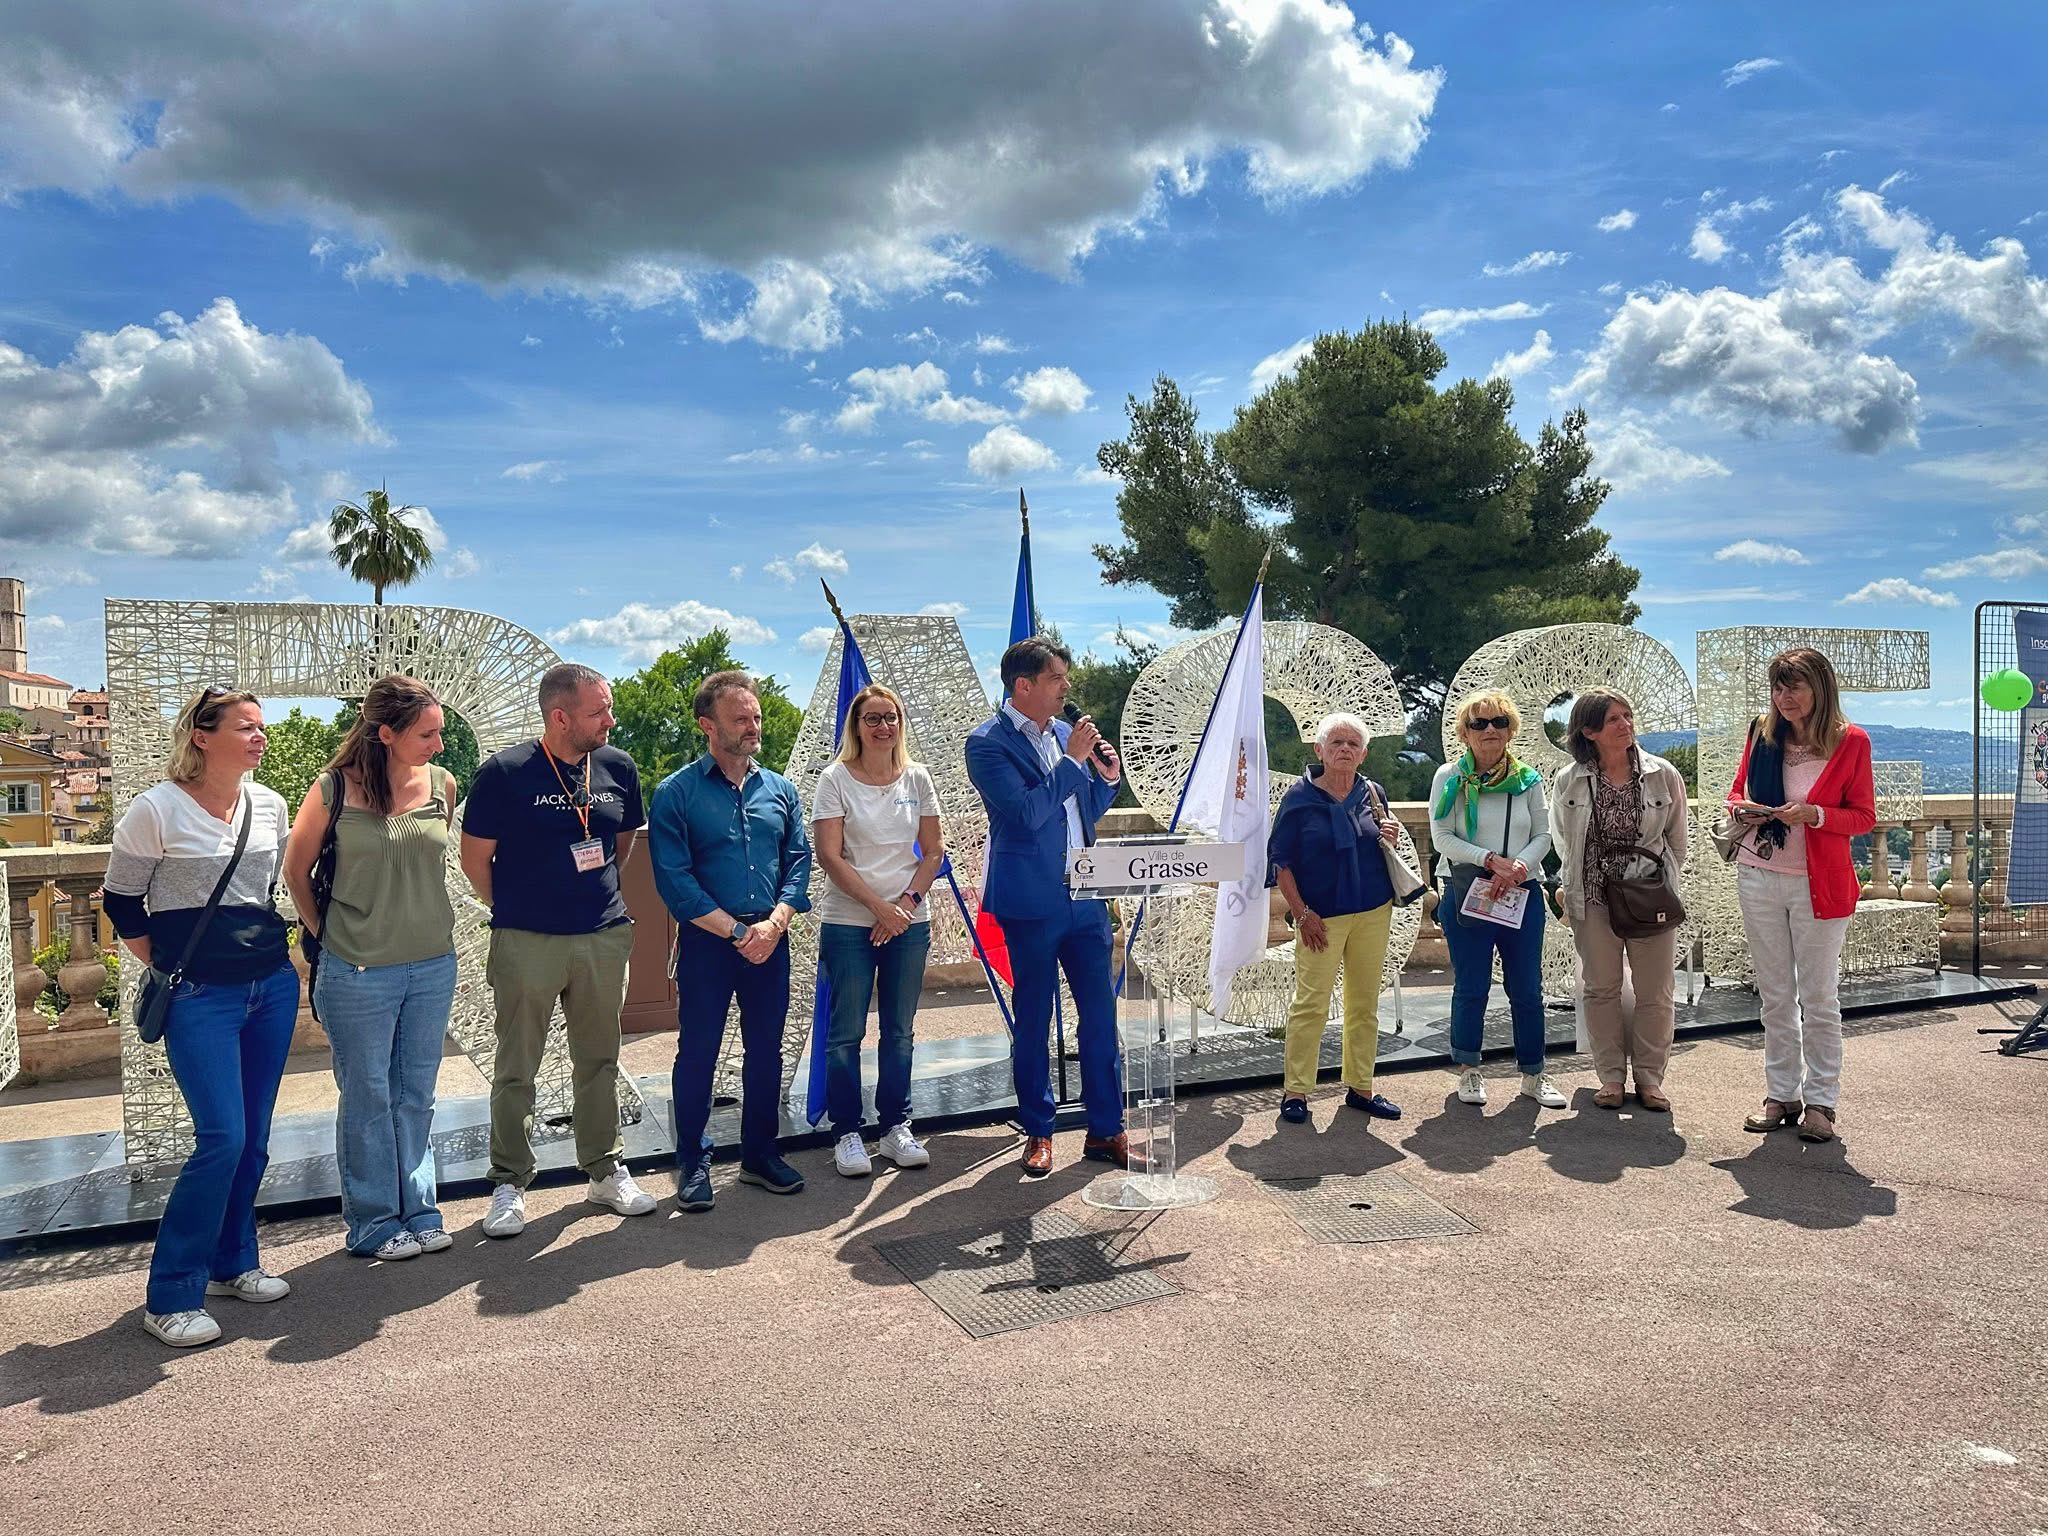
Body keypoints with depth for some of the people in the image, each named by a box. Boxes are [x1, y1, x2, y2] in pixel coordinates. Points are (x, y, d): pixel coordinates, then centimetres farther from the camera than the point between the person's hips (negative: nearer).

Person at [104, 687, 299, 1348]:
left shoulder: (269, 804, 5)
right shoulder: (155, 810, -10)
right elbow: (122, 904, 0)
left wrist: (278, 954, 15)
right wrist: (171, 968, 1)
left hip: (273, 987, 6)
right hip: (200, 997, -5)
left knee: (253, 1137, 11)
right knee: (222, 1137, -11)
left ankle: (233, 1263, 28)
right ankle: (170, 1297, 2)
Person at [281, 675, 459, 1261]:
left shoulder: (442, 785, -1)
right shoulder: (334, 789, -12)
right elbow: (295, 871, 2)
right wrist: (324, 934, 5)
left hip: (433, 966, 4)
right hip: (359, 972, -4)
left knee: (416, 1096, 14)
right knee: (368, 1099, 9)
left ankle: (419, 1212, 26)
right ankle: (374, 1223, 22)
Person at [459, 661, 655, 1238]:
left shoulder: (618, 768, 2)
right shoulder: (504, 772, -11)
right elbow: (475, 856, -3)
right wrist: (512, 910, 5)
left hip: (604, 939, 4)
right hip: (526, 944, -4)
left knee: (599, 1061, 14)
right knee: (516, 1069, 6)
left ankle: (605, 1170, 27)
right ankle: (510, 1184, 19)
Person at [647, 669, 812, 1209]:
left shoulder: (779, 789, 9)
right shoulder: (676, 793, -5)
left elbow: (799, 860, 5)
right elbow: (673, 879, -11)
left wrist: (774, 924, -11)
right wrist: (737, 931, -14)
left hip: (770, 940, 4)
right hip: (706, 942, -4)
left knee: (766, 1050, 12)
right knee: (697, 1053, 4)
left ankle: (760, 1154, 26)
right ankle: (692, 1163, 19)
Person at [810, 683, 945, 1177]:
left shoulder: (917, 777, 5)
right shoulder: (835, 779, -5)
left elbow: (933, 851, 7)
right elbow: (830, 856, -9)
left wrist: (906, 902, -7)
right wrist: (879, 907, -14)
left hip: (910, 923, 3)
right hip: (848, 924, -3)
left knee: (899, 1031, 10)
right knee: (846, 1034, 1)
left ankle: (896, 1128, 21)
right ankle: (847, 1134, 13)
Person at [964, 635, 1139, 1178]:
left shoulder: (1065, 733, 11)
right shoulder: (987, 742, -9)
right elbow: (1026, 813, -21)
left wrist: (1107, 777, 1)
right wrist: (1072, 760, -16)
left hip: (1085, 898, 6)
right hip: (1032, 903, -6)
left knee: (1100, 1016, 8)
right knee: (1032, 1022, 6)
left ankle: (1106, 1131, 18)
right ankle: (1038, 1134, 20)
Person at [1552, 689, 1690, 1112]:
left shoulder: (1663, 775, -5)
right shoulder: (1570, 780, -3)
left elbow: (1677, 840, 5)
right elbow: (1562, 839, 10)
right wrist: (1572, 889, 7)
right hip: (1593, 898, 1)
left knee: (1655, 992, 6)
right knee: (1600, 988, 8)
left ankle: (1649, 1076, 20)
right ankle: (1611, 1075, 21)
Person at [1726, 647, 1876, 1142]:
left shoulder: (1851, 741, -5)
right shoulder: (1762, 732, 4)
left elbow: (1864, 817, -4)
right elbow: (1737, 790, 14)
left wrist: (1815, 815, -21)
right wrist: (1741, 809, -8)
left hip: (1819, 885, -3)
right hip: (1758, 878, 4)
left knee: (1819, 998, 4)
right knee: (1775, 996, 11)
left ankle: (1820, 1102, 14)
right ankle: (1780, 1096, 20)